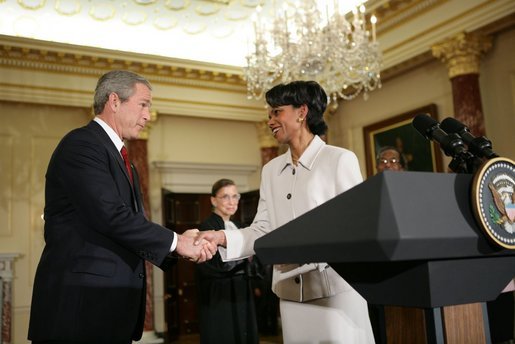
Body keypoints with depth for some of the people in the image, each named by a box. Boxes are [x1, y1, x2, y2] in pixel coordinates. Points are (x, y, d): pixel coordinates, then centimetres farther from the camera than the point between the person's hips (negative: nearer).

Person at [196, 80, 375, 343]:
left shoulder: (340, 159, -2)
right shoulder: (270, 170, 14)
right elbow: (262, 230, 9)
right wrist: (223, 238, -8)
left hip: (336, 287, -4)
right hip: (290, 293, 4)